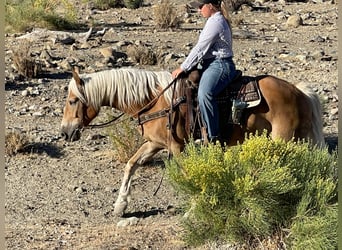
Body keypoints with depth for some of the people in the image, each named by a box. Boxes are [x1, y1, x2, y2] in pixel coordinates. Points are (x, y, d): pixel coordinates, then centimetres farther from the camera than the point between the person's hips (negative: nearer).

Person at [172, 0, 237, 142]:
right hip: (210, 64, 12)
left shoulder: (215, 23, -15)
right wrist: (186, 67, 17)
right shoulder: (217, 20, 19)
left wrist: (182, 68, -10)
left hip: (219, 66, -12)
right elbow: (202, 48, 23)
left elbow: (200, 49, -16)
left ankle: (214, 137, -34)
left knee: (204, 94, -34)